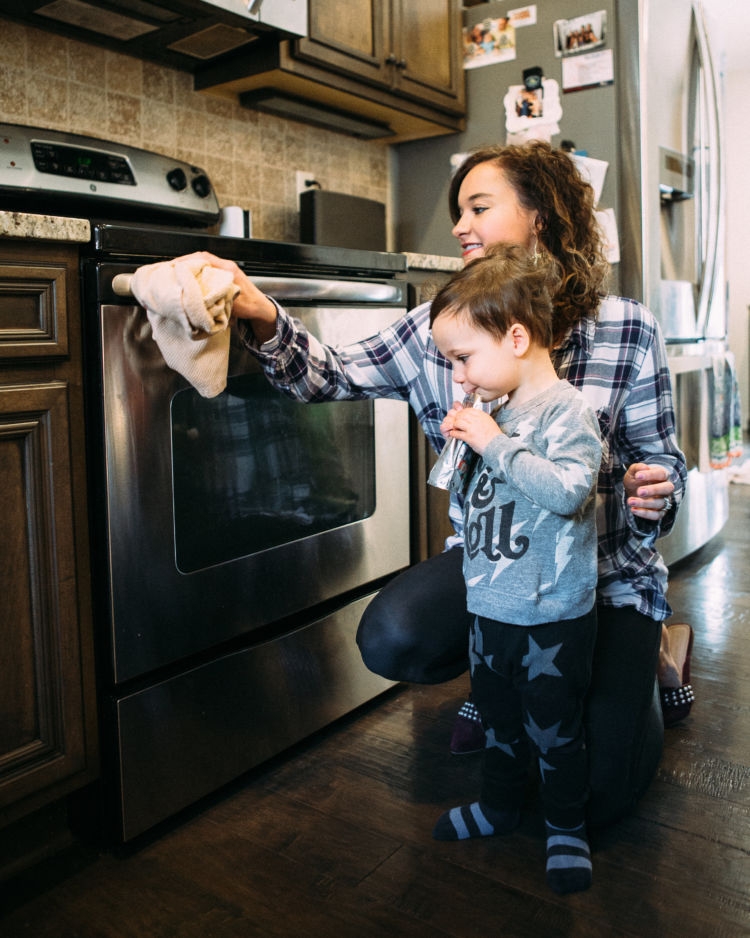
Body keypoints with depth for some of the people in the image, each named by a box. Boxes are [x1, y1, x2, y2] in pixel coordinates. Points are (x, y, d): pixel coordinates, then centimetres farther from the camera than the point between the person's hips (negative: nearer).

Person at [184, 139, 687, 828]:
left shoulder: (628, 331, -9)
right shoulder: (440, 326, -2)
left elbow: (660, 453, 0)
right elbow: (335, 377, -2)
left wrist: (658, 489, -24)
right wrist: (262, 316, -19)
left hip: (608, 570, -2)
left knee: (597, 791, -10)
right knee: (391, 639, -28)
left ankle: (634, 664, 25)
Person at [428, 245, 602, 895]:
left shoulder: (567, 409, -17)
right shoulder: (500, 411, 6)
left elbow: (570, 489, -32)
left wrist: (495, 445, -27)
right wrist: (463, 447, 0)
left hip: (552, 619, -7)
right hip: (490, 610, 7)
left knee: (555, 729, 11)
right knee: (499, 720, 23)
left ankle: (567, 827, 33)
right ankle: (500, 806, 44)